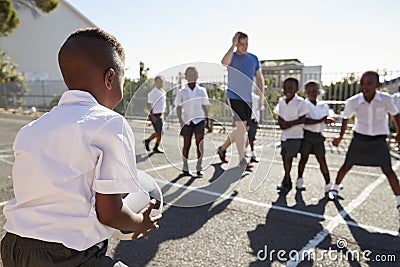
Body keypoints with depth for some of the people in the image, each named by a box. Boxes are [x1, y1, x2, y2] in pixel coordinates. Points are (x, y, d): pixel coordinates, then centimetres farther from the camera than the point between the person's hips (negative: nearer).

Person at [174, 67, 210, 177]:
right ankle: (185, 168, 18)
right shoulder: (181, 92, 1)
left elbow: (205, 106, 12)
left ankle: (199, 168, 2)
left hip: (199, 120, 1)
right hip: (187, 121, -1)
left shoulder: (202, 90, 6)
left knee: (200, 144, -5)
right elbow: (178, 107, 1)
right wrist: (181, 121, -9)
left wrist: (207, 120, 10)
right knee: (186, 144, 6)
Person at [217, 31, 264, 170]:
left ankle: (222, 148, 30)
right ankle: (242, 160, -4)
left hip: (248, 99, 6)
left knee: (242, 130, 10)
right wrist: (233, 45, -19)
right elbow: (224, 62, -27)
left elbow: (259, 78, 16)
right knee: (241, 127, -13)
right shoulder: (232, 56, -2)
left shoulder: (254, 58, 11)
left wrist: (261, 96, 7)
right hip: (234, 96, -6)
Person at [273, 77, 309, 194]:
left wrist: (290, 124, -18)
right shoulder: (281, 101, 6)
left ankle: (286, 182, 5)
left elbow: (302, 119, -13)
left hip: (295, 135, -6)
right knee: (285, 157, 10)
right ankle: (287, 182, 25)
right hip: (284, 135, 6)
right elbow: (279, 118, 9)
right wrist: (282, 123, -12)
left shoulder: (300, 102, -11)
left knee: (288, 157, -10)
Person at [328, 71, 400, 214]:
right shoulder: (352, 102, -16)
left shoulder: (386, 99, -17)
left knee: (387, 170, -2)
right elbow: (346, 118, 3)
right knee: (347, 166, 7)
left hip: (379, 139, 0)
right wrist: (341, 136, 11)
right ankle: (335, 188, 29)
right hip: (359, 138, 1)